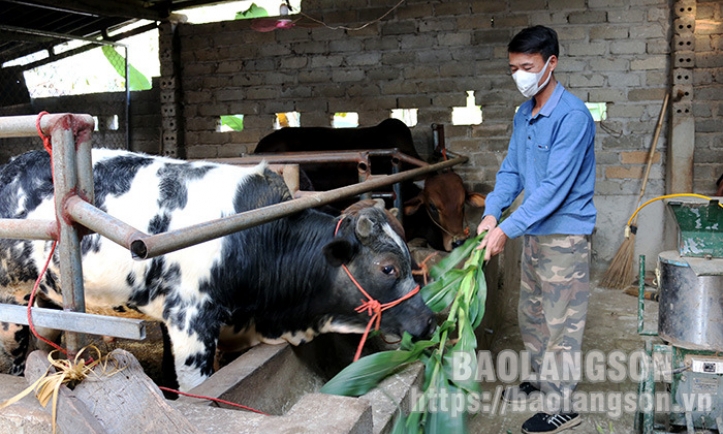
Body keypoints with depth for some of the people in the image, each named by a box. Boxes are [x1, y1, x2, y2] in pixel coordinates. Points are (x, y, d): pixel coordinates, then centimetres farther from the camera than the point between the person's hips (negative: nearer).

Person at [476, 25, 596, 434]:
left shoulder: (572, 116, -20)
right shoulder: (523, 115, 7)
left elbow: (555, 186, -25)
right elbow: (511, 170, 9)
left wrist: (508, 229, -26)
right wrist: (492, 212, -8)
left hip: (565, 234, -8)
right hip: (535, 232, 9)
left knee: (561, 322, 1)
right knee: (531, 313, 20)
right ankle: (540, 378, 39)